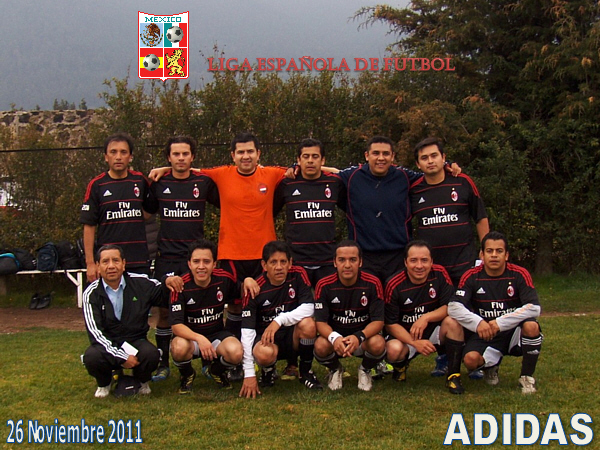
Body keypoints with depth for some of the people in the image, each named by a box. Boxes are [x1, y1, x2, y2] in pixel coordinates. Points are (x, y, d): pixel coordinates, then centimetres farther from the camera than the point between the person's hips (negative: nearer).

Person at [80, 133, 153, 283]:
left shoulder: (140, 181, 6)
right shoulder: (96, 185, 0)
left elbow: (149, 211, 18)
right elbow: (89, 226, 0)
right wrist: (90, 262, -4)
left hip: (140, 261, 2)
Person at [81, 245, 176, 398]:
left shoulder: (141, 283, -3)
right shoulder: (91, 294, -7)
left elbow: (164, 297, 15)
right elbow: (94, 332, -14)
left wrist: (169, 282, -11)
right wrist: (121, 357, -24)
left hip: (135, 341, 1)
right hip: (107, 345, 0)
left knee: (151, 354, -31)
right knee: (91, 357, -32)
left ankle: (142, 382, 7)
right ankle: (104, 384, 6)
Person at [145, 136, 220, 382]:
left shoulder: (204, 182, 1)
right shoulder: (158, 183, 5)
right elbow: (148, 210, 20)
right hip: (167, 257, 1)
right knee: (165, 311, 3)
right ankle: (163, 364, 14)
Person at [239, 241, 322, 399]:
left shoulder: (298, 275, -10)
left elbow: (308, 308, -18)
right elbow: (247, 330, -19)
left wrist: (279, 320, -31)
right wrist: (249, 374, -25)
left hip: (292, 335, 2)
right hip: (265, 337, -2)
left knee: (308, 324, -31)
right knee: (264, 354, -37)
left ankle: (306, 372, -3)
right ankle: (267, 370, 4)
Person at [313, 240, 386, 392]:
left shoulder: (372, 283, -13)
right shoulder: (324, 285, -12)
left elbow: (378, 320, -15)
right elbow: (320, 322, -14)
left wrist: (359, 337, -36)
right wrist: (334, 338, -38)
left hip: (364, 335, 0)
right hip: (335, 335, 0)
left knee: (378, 344, -34)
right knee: (320, 346, -33)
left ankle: (365, 370, 5)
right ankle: (335, 370, 7)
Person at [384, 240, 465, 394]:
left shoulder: (440, 274, -10)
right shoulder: (394, 285, -16)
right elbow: (391, 324, -14)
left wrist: (426, 318, -27)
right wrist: (415, 343, -27)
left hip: (434, 331, 2)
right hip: (405, 335, -1)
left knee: (453, 322, -28)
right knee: (394, 349, -33)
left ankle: (454, 375, -16)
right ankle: (400, 366, 6)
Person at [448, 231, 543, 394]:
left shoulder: (519, 275, -10)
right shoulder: (472, 277, -8)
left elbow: (534, 308, -20)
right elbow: (453, 307, -17)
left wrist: (500, 323, -27)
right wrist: (478, 323, -34)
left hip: (513, 332, 0)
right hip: (484, 335, 0)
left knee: (531, 326, -33)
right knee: (470, 359, -29)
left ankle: (526, 377, -9)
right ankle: (490, 366, 12)